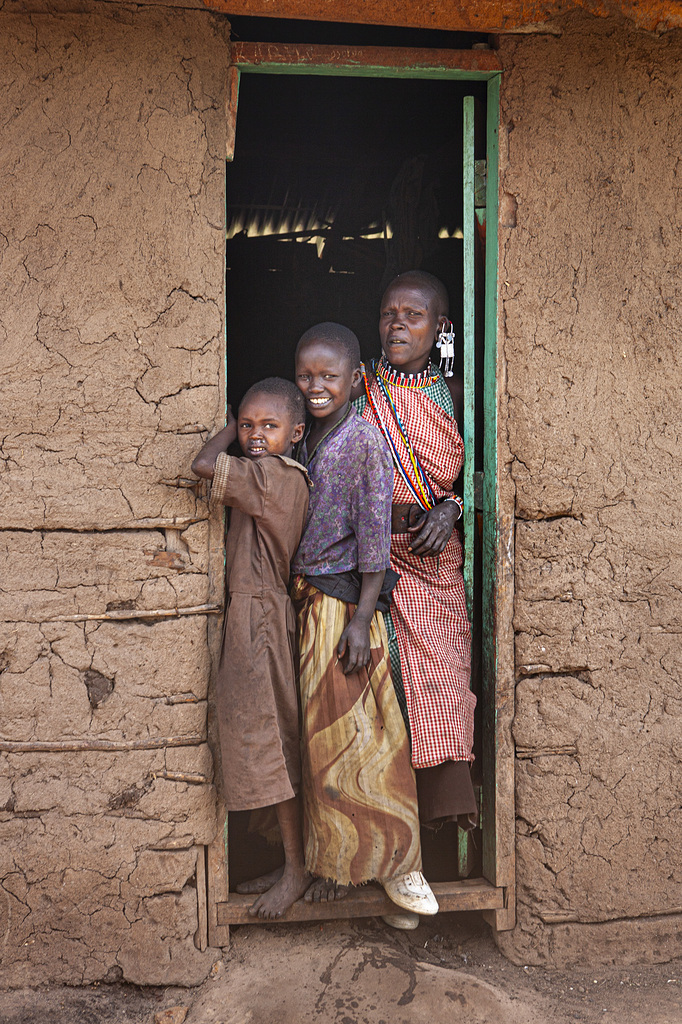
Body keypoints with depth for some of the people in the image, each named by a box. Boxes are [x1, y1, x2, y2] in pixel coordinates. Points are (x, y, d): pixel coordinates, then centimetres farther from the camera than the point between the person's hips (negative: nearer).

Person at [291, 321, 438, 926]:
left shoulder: (367, 443, -12)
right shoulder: (307, 440, 10)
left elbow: (375, 540, -15)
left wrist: (361, 619, -18)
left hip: (345, 604, -7)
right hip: (306, 602, 7)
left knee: (362, 736, 1)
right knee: (321, 734, 15)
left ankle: (394, 861, 18)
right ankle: (337, 856, 31)